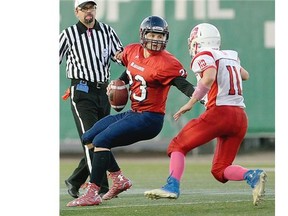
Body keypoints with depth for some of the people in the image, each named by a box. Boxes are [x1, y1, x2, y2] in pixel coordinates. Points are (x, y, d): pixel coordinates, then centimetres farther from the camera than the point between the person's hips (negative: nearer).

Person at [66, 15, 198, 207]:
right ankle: (120, 179, 15)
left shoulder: (166, 63, -17)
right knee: (88, 139, 13)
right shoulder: (133, 51, 6)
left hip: (149, 118, -9)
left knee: (101, 140, -20)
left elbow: (184, 85, -25)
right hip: (133, 113, 9)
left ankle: (93, 193, -20)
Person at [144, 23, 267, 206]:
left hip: (219, 112, -7)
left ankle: (172, 186, -11)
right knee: (220, 170, 12)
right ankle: (253, 176, -14)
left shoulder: (204, 56, 0)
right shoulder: (231, 56, 21)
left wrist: (191, 103, -15)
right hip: (241, 117, 7)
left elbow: (209, 78, -21)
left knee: (178, 146, 7)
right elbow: (245, 75, 40)